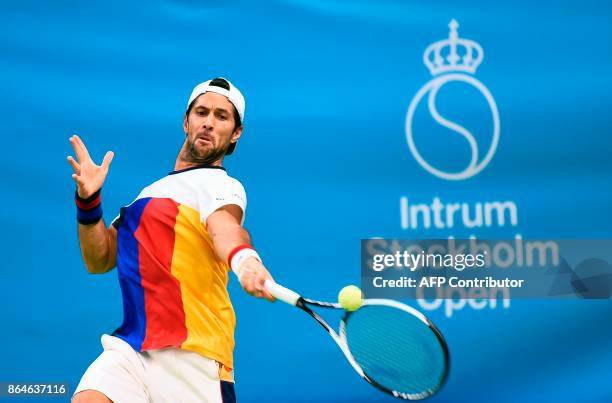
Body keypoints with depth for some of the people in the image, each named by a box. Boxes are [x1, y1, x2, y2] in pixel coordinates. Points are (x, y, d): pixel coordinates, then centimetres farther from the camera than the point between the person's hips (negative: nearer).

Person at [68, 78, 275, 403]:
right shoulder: (151, 192, 22)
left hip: (191, 356, -5)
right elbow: (99, 261, 20)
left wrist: (245, 260, -51)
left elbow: (224, 227, -28)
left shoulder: (221, 185, -4)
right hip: (129, 348, 6)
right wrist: (88, 201, 4)